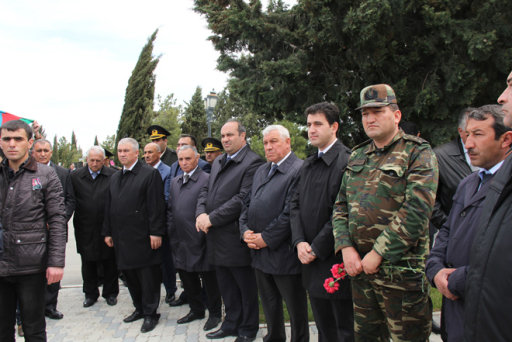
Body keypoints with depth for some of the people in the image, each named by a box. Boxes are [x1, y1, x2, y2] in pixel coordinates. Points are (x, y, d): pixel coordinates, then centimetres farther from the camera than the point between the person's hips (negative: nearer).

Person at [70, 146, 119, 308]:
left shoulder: (113, 176, -6)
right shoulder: (76, 177, 2)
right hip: (85, 228, 2)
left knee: (110, 262, 9)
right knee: (87, 263, 14)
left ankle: (110, 293, 26)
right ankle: (90, 293, 29)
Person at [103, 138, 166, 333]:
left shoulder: (150, 174, -6)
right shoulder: (115, 178, 17)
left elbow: (156, 206, -11)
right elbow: (109, 207, 19)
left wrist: (156, 232, -15)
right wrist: (108, 232, 15)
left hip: (142, 237, -7)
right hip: (122, 238, 7)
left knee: (148, 277, 1)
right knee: (130, 275, 13)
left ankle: (150, 314, 13)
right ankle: (139, 308, 27)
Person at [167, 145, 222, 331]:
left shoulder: (207, 179, -10)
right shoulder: (175, 182, 13)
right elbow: (171, 209, 18)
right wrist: (171, 234, 13)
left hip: (199, 240, -7)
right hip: (180, 241, 7)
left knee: (208, 277, 4)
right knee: (187, 277, 17)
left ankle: (214, 313, 20)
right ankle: (196, 309, 34)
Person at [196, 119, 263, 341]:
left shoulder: (252, 163, -13)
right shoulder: (218, 162, 15)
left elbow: (243, 198, -21)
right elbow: (206, 191, 15)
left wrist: (212, 218, -19)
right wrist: (200, 213, -5)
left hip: (236, 238, -8)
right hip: (216, 238, 8)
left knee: (246, 287, 8)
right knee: (226, 287, 20)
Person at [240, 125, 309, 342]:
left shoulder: (298, 170, -13)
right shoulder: (260, 171, 14)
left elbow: (290, 212, -20)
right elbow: (247, 204, 15)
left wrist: (266, 238, -16)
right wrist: (245, 231, -1)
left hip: (284, 254, -8)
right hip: (260, 252, 8)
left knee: (296, 309, 7)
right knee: (269, 306, 21)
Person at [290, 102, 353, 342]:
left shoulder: (346, 162, -14)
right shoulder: (308, 165, 15)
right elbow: (296, 204, 11)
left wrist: (316, 248, -15)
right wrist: (299, 242, -3)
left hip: (336, 261, -8)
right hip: (311, 260, 8)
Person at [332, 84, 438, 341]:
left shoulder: (418, 153, -7)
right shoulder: (357, 156, 13)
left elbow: (416, 210, -18)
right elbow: (341, 206, 11)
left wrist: (378, 254, -17)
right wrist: (346, 248, -4)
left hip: (401, 270, -6)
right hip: (359, 267, 6)